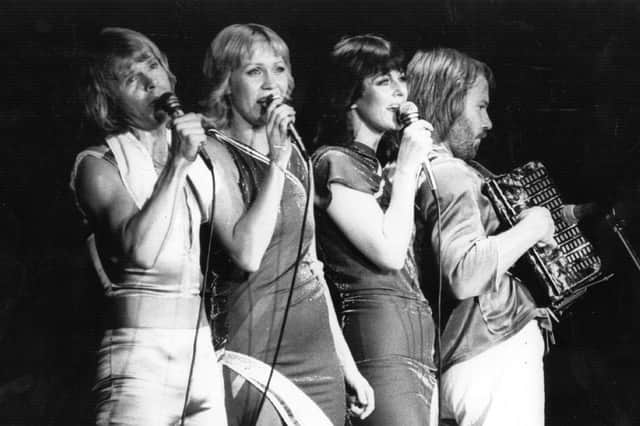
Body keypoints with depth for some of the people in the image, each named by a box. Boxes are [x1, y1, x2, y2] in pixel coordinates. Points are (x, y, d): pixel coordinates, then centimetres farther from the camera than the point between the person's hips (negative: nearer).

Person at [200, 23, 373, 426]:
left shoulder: (296, 155, 12)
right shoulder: (216, 154, -7)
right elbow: (247, 255, -21)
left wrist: (347, 363, 15)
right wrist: (277, 162, -19)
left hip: (321, 357, 6)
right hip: (258, 358, -6)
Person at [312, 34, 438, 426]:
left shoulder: (377, 167, 21)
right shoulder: (334, 161, -5)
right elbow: (389, 253, -14)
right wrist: (408, 167, -8)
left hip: (420, 334, 9)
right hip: (378, 335, -9)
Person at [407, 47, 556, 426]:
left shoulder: (441, 170, 15)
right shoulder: (451, 175, -16)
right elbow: (465, 275, -30)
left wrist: (557, 216, 27)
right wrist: (531, 228, -18)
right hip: (496, 353, -10)